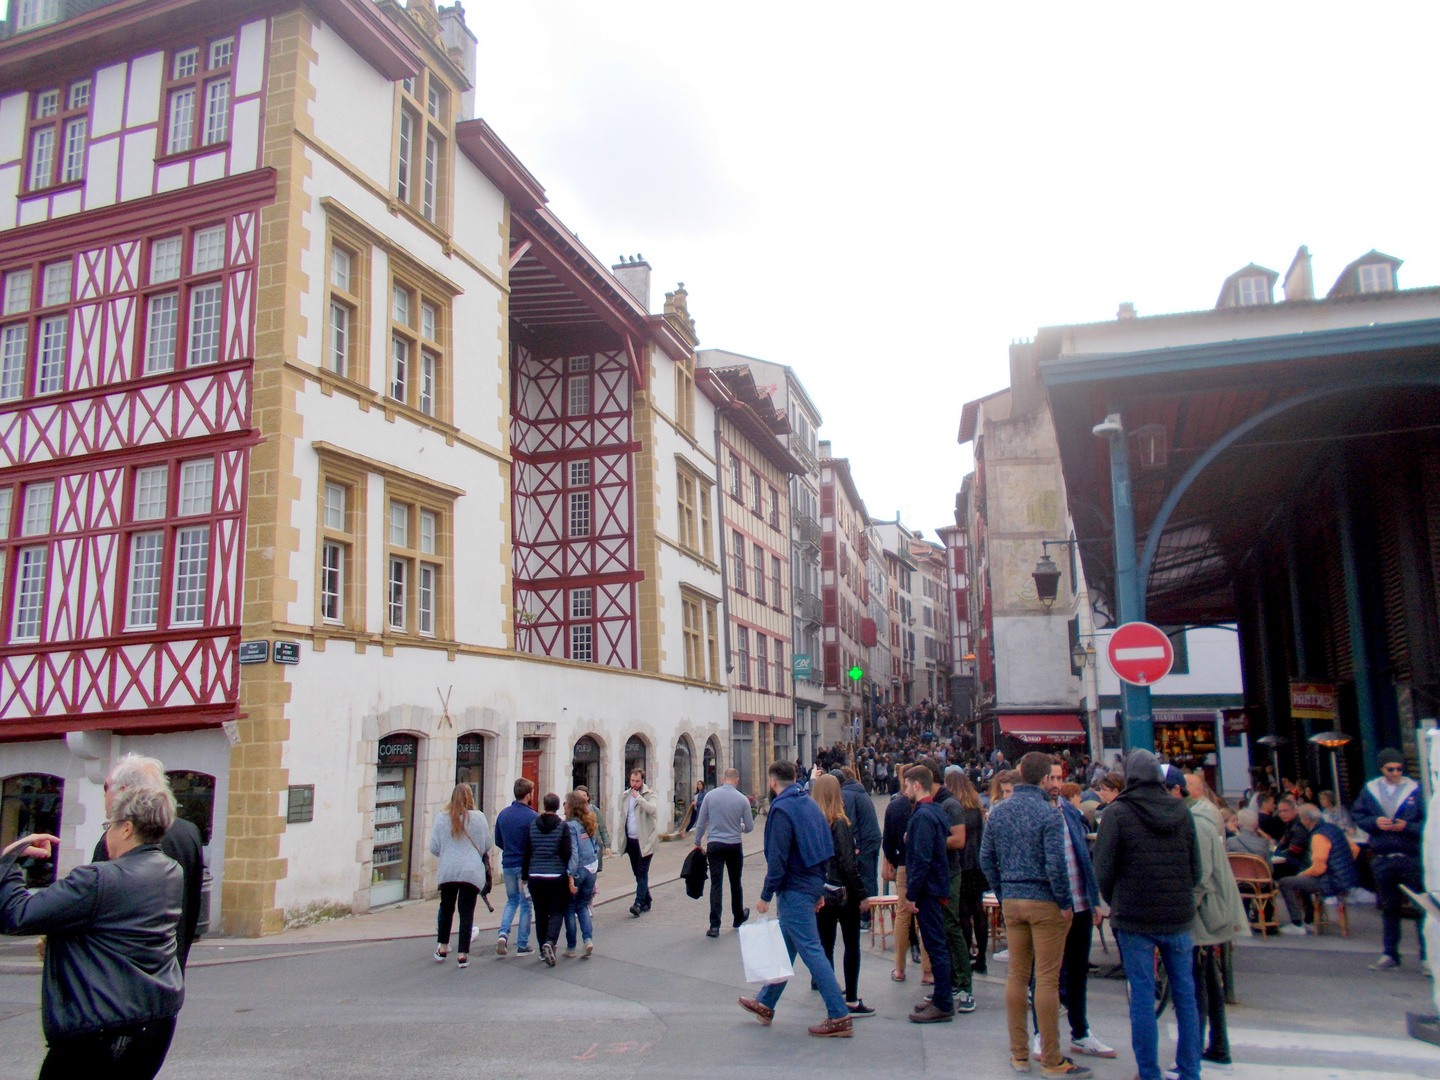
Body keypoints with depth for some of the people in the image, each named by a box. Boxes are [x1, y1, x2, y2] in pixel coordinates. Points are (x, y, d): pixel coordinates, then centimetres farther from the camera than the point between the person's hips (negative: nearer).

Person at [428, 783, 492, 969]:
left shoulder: (442, 819, -1)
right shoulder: (478, 817, -4)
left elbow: (434, 848, 2)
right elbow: (487, 845, 3)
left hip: (447, 871, 2)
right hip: (472, 872, -2)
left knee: (446, 908, 19)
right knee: (466, 912, 2)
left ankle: (442, 948, 27)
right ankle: (462, 954, 1)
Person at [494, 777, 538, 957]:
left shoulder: (503, 814, 2)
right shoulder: (532, 817, -16)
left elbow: (498, 841, 11)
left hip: (507, 864, 5)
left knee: (511, 901, 20)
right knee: (525, 905, 8)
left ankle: (503, 933, 0)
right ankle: (522, 945, 12)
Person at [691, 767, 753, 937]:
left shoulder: (710, 795, -3)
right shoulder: (742, 799, -5)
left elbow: (700, 822, 0)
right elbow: (750, 827, 0)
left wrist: (697, 843, 11)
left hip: (714, 845, 0)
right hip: (734, 846, 0)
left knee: (715, 884, 0)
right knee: (735, 882, 17)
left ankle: (715, 925, -6)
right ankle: (738, 918, 34)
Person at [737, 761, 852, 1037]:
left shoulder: (781, 809, -16)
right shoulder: (810, 803, 10)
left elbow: (777, 858, -20)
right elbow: (825, 849, 14)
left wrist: (765, 895, -12)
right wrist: (819, 889, 19)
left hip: (794, 890, -9)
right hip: (813, 884, 9)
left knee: (811, 951, -6)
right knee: (784, 948, 18)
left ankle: (839, 1018, -6)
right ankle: (765, 1004, 31)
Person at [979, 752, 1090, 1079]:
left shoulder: (998, 812, 5)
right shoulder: (1048, 813, -13)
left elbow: (986, 858, 7)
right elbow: (1055, 864, -18)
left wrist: (1002, 895, 14)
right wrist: (1064, 902, -7)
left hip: (1011, 902, 5)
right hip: (1045, 903, -5)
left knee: (1016, 975, 11)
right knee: (1047, 979, 0)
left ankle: (1019, 1054, 19)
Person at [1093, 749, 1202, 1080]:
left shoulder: (1117, 813, -9)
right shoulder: (1182, 812, 2)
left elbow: (1103, 870, -7)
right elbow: (1196, 869, 7)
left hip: (1135, 919, -3)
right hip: (1179, 917, 4)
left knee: (1142, 997, 3)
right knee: (1185, 994, 13)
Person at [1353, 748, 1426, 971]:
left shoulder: (1416, 790, -3)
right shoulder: (1370, 790, 6)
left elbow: (1427, 823, -3)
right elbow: (1358, 815, 9)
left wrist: (1406, 827, -18)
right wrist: (1374, 822, -9)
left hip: (1411, 858, -3)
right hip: (1381, 859, 3)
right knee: (1389, 909, 13)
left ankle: (1426, 956, 10)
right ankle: (1389, 954, 22)